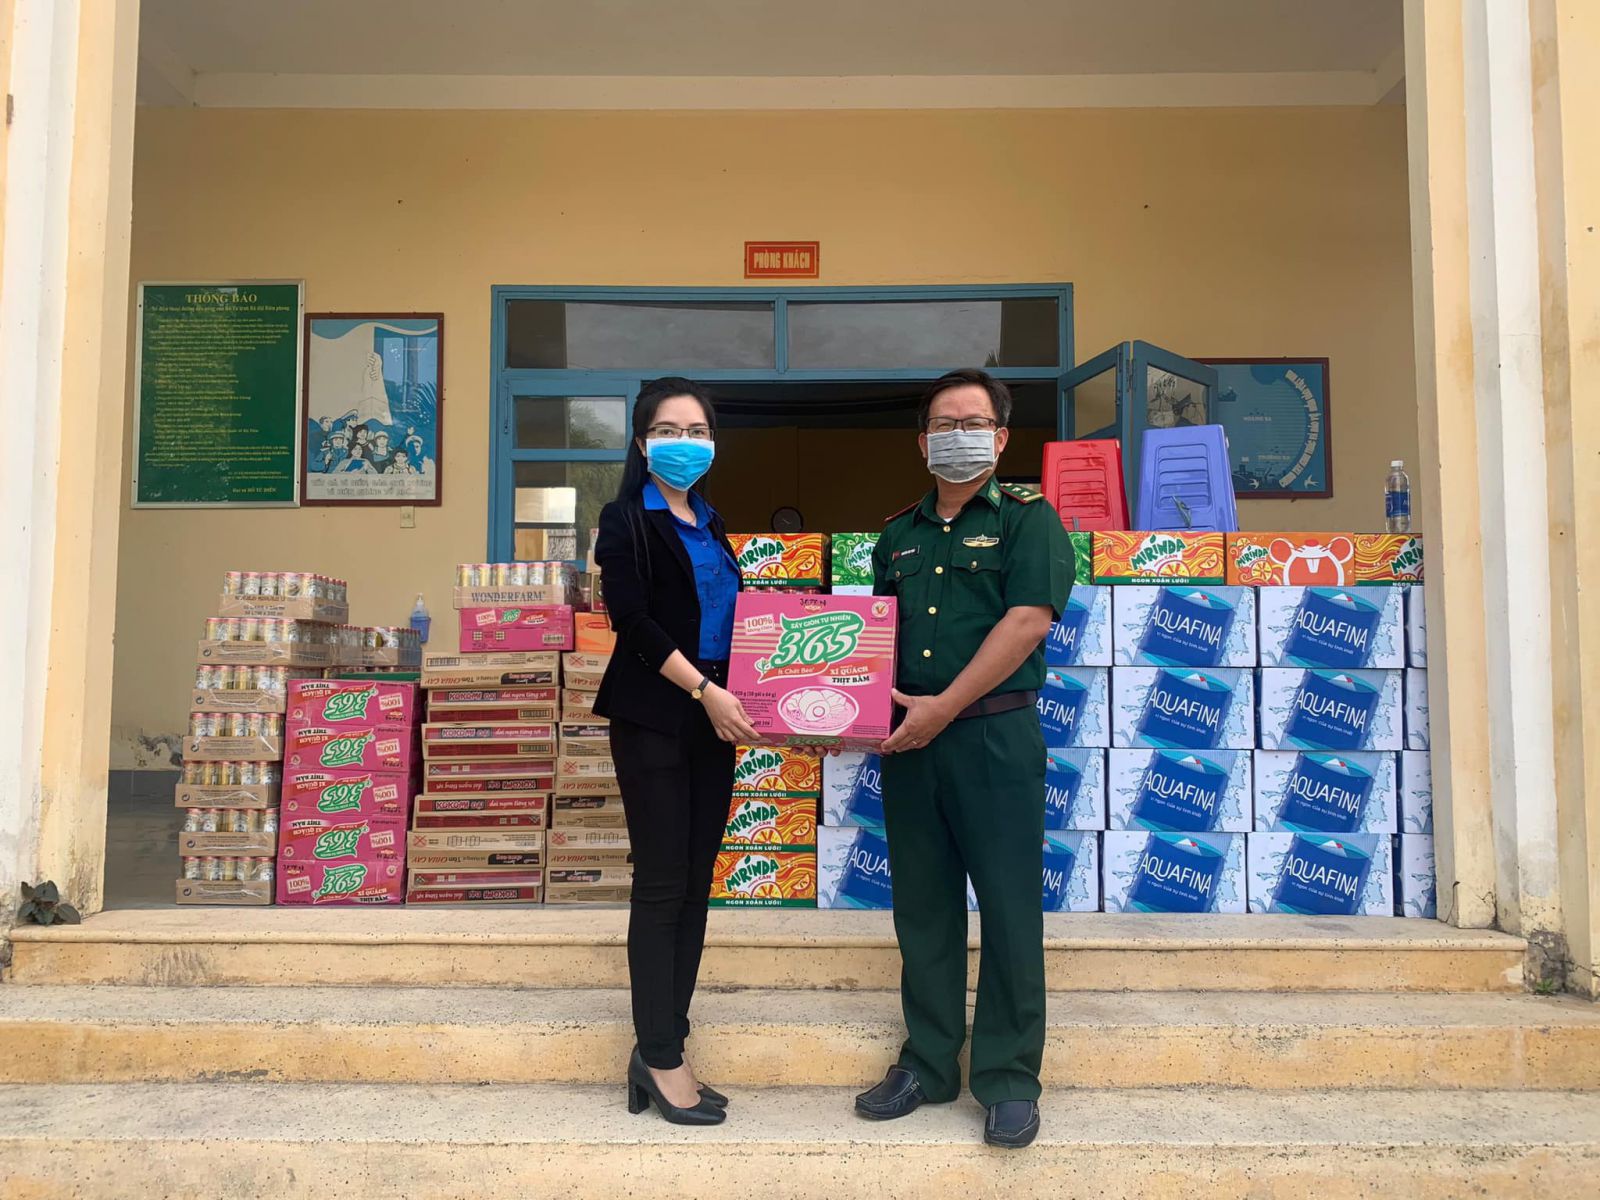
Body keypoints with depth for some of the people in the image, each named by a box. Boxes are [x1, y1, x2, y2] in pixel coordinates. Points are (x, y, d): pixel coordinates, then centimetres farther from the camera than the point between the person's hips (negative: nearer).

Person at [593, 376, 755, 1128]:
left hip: (714, 718, 7)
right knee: (662, 885, -3)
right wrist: (704, 689, -20)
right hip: (654, 719, -7)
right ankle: (660, 1059, 8)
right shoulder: (627, 520, -3)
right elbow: (631, 619, -14)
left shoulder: (711, 525, 16)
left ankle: (660, 1048, 17)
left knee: (696, 886, 7)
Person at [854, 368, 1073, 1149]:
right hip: (908, 739, 5)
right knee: (922, 907, 12)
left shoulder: (1027, 519, 0)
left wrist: (943, 707, -16)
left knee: (1008, 907, 2)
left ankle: (1009, 1078, 15)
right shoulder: (898, 535, 16)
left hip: (994, 734, -5)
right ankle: (928, 1063, 25)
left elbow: (1027, 621, -13)